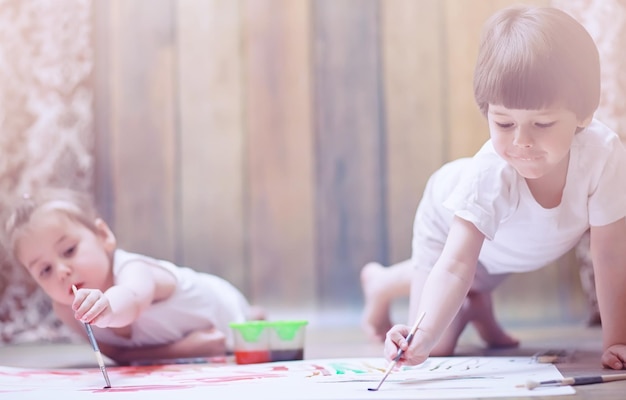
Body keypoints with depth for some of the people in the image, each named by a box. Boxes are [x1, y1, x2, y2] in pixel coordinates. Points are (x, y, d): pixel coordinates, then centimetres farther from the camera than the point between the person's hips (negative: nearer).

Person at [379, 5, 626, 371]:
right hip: (456, 226, -3)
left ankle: (477, 301, 52)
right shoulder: (487, 176, -45)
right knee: (437, 348, -5)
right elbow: (455, 266, -51)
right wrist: (425, 337, -67)